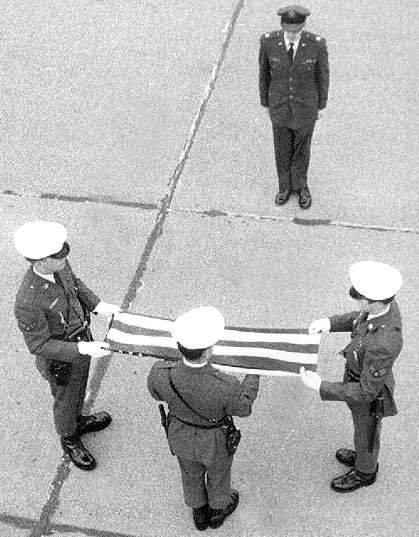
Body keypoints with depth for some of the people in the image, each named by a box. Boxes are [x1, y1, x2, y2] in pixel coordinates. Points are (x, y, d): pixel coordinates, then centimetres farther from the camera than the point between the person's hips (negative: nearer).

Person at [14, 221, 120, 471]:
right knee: (66, 400, 22)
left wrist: (97, 305, -8)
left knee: (79, 388, 32)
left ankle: (78, 420, 63)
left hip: (82, 339, 6)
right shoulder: (28, 304, -40)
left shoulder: (59, 266, -19)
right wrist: (83, 349, -36)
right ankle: (69, 439, 53)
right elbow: (39, 345, -29)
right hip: (60, 361, -6)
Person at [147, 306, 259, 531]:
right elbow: (243, 407, -18)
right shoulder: (226, 387, -41)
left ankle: (199, 513, 60)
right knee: (218, 473, 31)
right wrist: (254, 374, -5)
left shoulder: (161, 375, -35)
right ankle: (217, 510, 60)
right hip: (214, 442, -2)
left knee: (191, 473, 32)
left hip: (180, 437, 2)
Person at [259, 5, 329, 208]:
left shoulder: (317, 43, -25)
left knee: (302, 147, 20)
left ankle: (301, 185, 46)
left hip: (306, 104, -1)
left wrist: (321, 106, 3)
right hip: (280, 103, 1)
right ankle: (285, 185, 46)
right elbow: (264, 73, -7)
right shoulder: (268, 40, -23)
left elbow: (322, 75, -9)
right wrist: (265, 103, 5)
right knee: (282, 147, 20)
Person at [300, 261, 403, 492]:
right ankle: (363, 456, 63)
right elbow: (359, 318, 2)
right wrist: (330, 322, -13)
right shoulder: (386, 304, -22)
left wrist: (321, 387, -30)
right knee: (362, 428, 34)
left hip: (370, 396, -7)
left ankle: (365, 472, 54)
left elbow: (367, 391, -34)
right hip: (362, 376, 7)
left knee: (366, 434, 24)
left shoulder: (383, 345, -46)